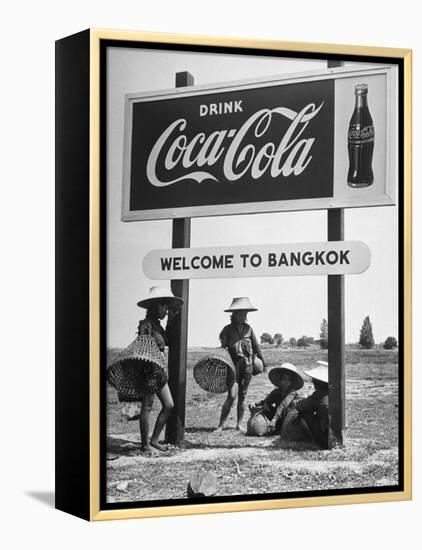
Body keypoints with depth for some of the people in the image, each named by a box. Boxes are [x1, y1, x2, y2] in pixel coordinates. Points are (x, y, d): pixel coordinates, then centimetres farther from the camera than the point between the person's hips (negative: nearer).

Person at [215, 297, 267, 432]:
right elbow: (222, 348, -4)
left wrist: (263, 362, 22)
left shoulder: (248, 329, 10)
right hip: (233, 364, -3)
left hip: (247, 365, 4)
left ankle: (239, 424, 16)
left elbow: (256, 347, 19)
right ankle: (221, 425, -9)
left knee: (242, 396, 7)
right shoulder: (228, 329, 1)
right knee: (232, 395, -13)